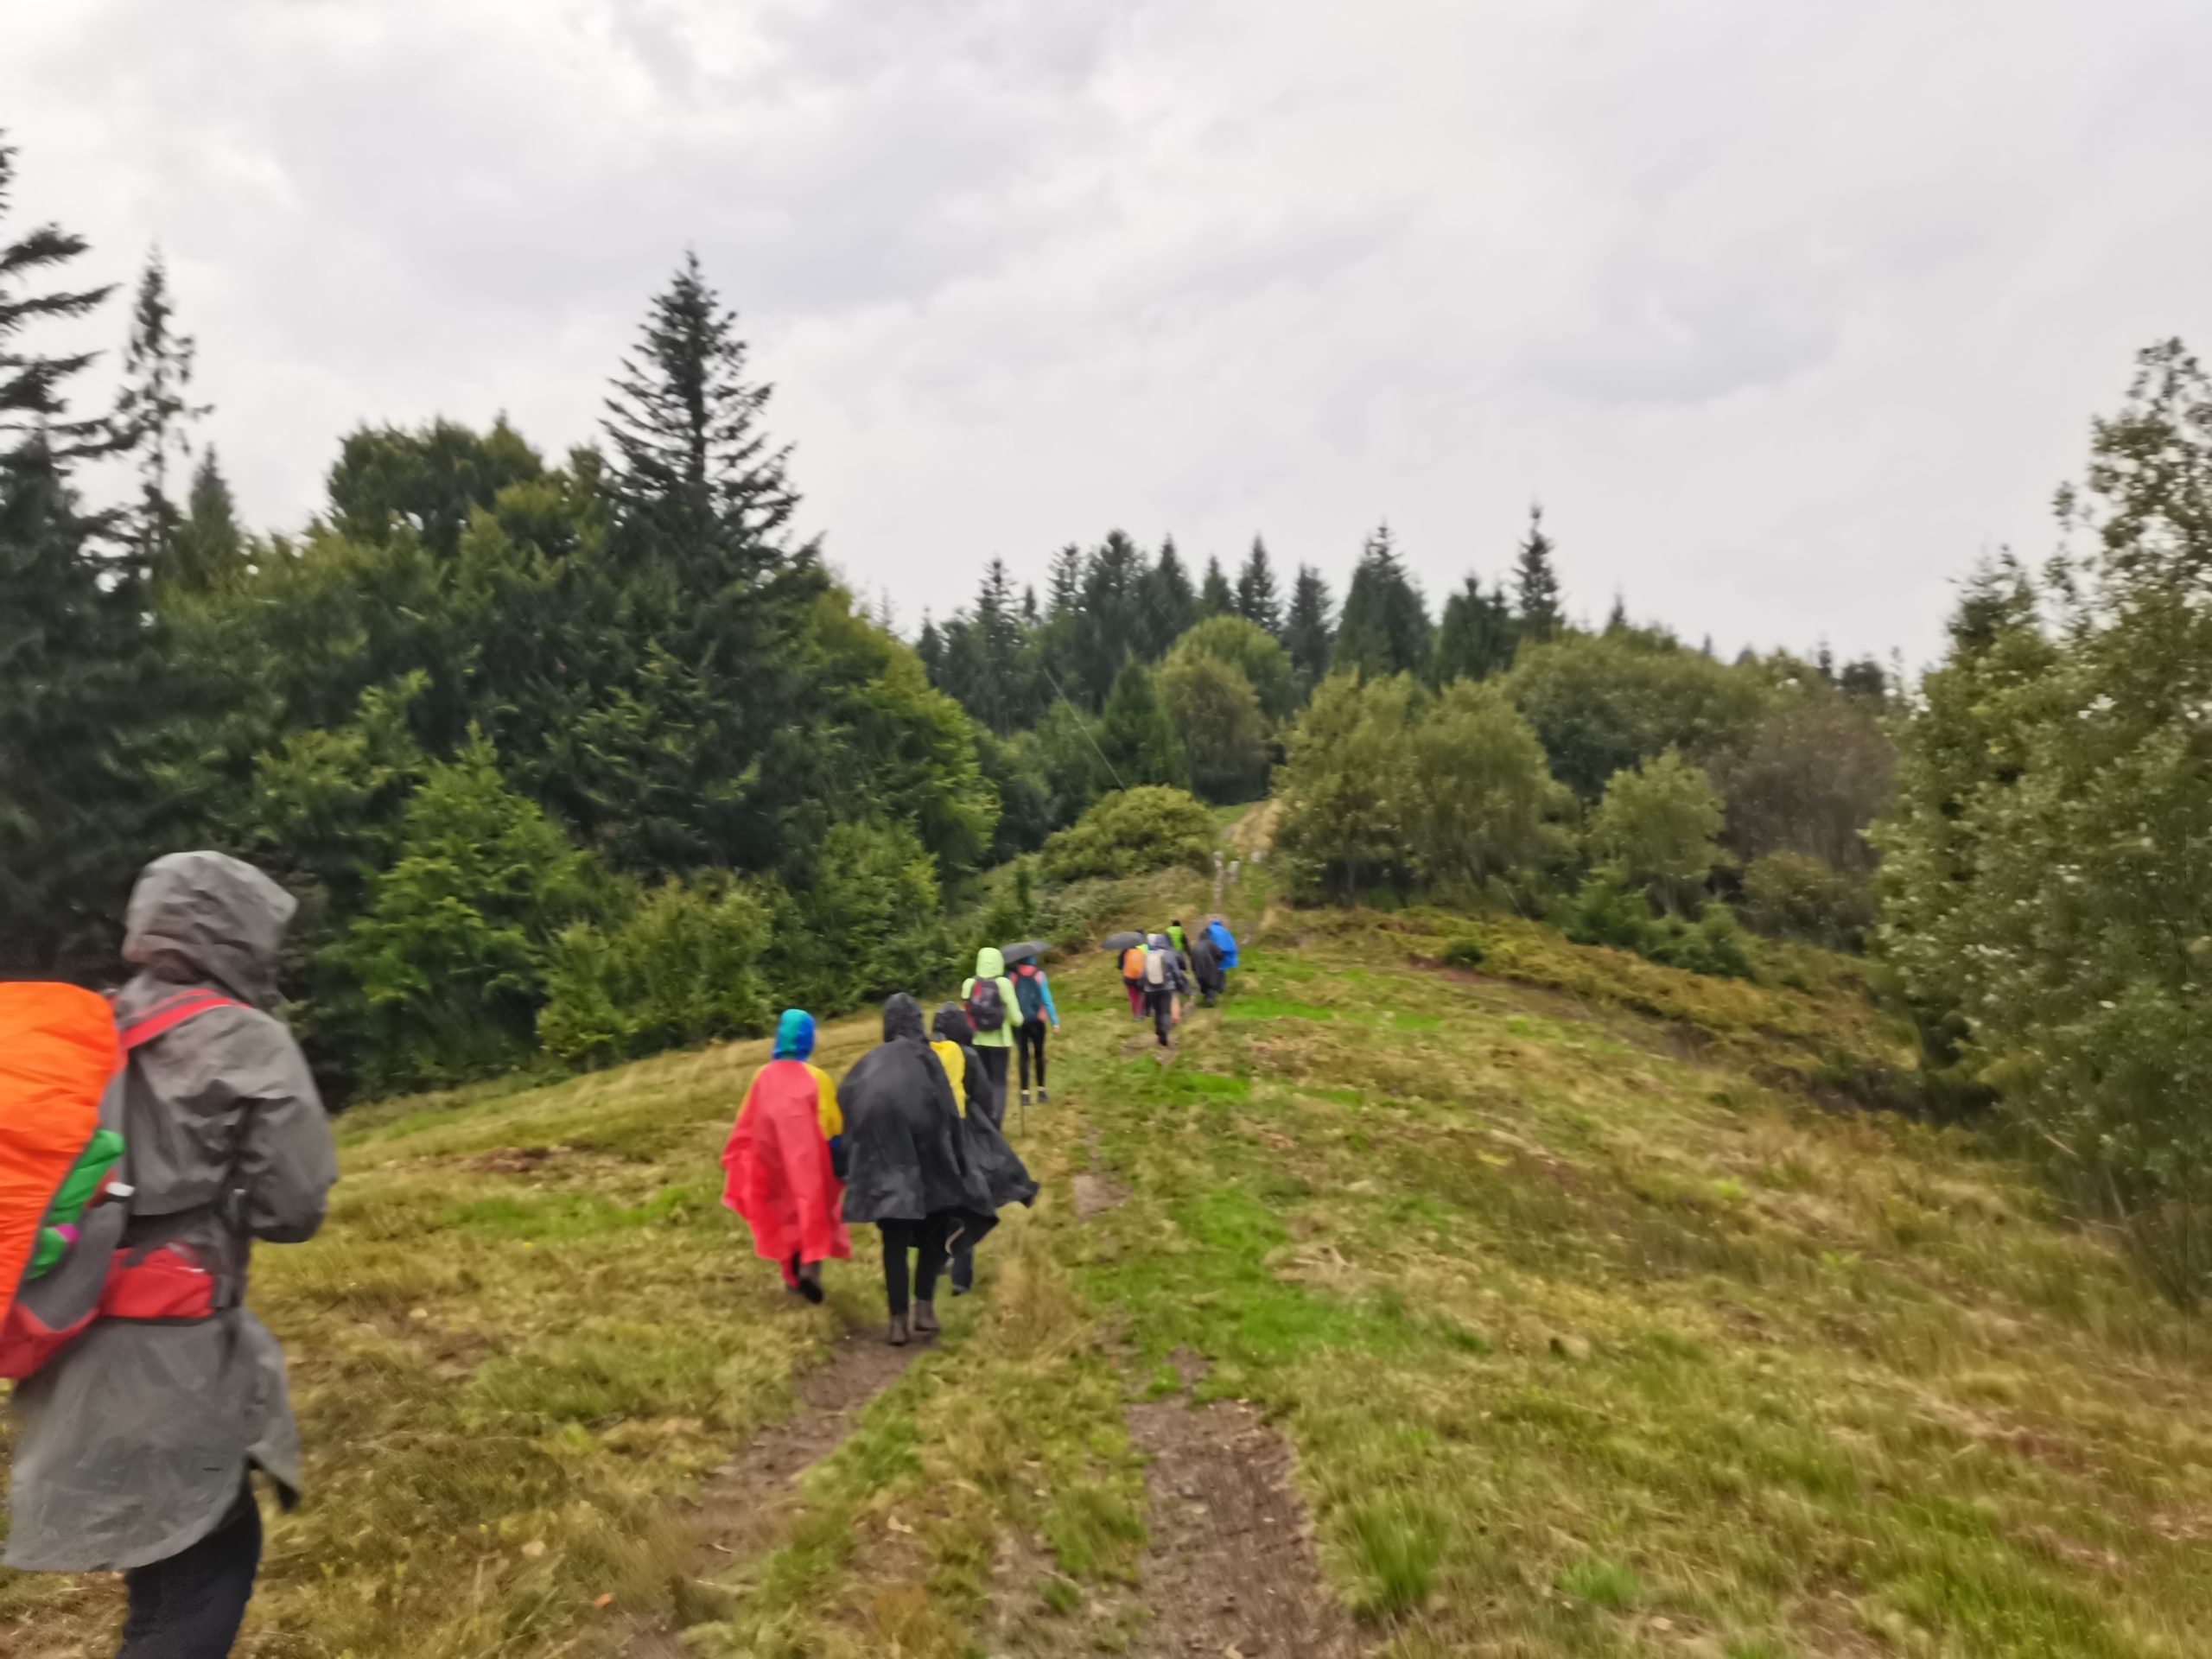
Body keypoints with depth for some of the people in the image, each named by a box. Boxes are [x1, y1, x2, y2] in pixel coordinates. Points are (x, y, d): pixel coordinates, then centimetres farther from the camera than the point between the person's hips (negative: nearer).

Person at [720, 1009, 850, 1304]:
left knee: (785, 1213, 18)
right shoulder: (816, 1078, -11)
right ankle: (811, 1264, -14)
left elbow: (746, 1125, 4)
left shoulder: (763, 1076, -2)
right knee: (814, 1210, 7)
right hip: (809, 1160, -3)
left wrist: (736, 1162, 14)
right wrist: (839, 1162, 0)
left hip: (774, 1162, 4)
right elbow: (832, 1126, -9)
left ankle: (793, 1276, 22)